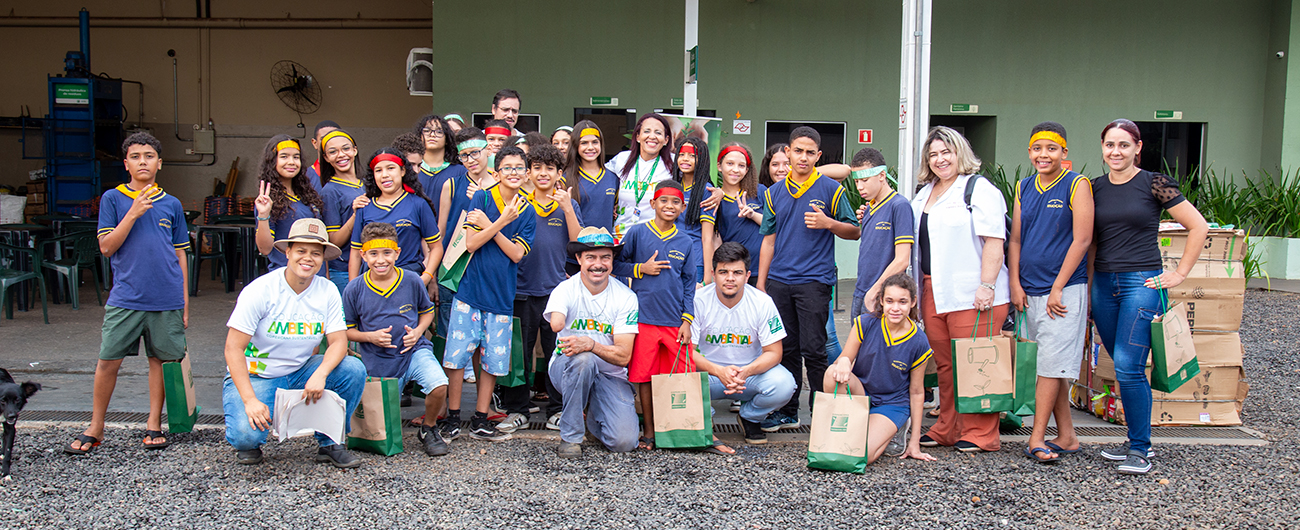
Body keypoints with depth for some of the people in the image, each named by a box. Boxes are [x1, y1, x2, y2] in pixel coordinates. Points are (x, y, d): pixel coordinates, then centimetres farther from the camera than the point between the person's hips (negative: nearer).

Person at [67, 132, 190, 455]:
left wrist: (184, 303, 10)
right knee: (108, 360, -1)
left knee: (160, 359, 6)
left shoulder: (171, 204, 9)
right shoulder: (112, 199, 5)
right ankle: (95, 429, 13)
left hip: (167, 298, 1)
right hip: (126, 297, -1)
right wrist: (133, 213, -12)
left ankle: (154, 425, 19)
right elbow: (106, 246, -2)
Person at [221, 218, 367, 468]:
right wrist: (250, 400, -28)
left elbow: (338, 341, -9)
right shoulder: (260, 290, -18)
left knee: (354, 369, -20)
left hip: (300, 372, 4)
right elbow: (233, 348, -19)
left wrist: (320, 374, -31)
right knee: (248, 433, -30)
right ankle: (248, 443, 11)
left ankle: (329, 442, -2)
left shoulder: (328, 292, -6)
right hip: (254, 376, -4)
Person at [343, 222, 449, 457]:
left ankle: (428, 430, 1)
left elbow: (427, 311, 12)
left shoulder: (411, 281, -5)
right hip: (378, 362, 1)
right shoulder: (354, 290, -7)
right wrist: (370, 336, -16)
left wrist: (418, 331, -7)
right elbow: (346, 330, 2)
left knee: (439, 386, -29)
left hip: (414, 350, 0)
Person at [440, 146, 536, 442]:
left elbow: (517, 254, -4)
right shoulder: (481, 198, -2)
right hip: (470, 288, -3)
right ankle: (453, 418, 12)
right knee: (457, 354, -2)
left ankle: (480, 422, 18)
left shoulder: (527, 212, 6)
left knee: (494, 359, 6)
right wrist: (502, 222, -18)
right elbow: (471, 243, -10)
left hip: (502, 295, 3)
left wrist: (489, 225, -11)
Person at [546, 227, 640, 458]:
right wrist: (558, 321, -49)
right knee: (583, 359, -38)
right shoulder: (565, 289, -10)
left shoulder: (626, 297, -7)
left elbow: (623, 356, -16)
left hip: (610, 375, 1)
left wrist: (591, 344, -29)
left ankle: (591, 414, 16)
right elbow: (556, 325, -31)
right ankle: (570, 436, -19)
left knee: (624, 442, -20)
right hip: (567, 368, -1)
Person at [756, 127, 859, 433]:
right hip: (779, 282, 4)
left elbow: (854, 232, 5)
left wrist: (828, 223, -15)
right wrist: (761, 283, 10)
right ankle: (787, 412, 18)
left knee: (812, 350, -6)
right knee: (786, 349, 9)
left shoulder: (831, 189, 2)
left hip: (814, 281, -4)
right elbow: (769, 239, 15)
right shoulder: (774, 193, 13)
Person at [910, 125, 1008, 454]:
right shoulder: (924, 193, 20)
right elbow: (917, 240, 30)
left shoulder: (979, 189, -5)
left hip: (970, 294, -7)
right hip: (933, 291, 7)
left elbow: (994, 241, -13)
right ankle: (947, 430, 19)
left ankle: (980, 435, 3)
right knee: (944, 364, 11)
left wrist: (986, 285, -19)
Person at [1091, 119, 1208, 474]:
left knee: (1128, 367, -13)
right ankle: (1139, 440, 22)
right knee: (1123, 367, 10)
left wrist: (1180, 274, -3)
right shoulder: (1095, 188, 9)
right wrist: (1087, 289, 13)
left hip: (1142, 283, -5)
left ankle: (1140, 450, -3)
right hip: (1103, 284, 5)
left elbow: (1198, 227, -2)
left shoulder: (1154, 184, -4)